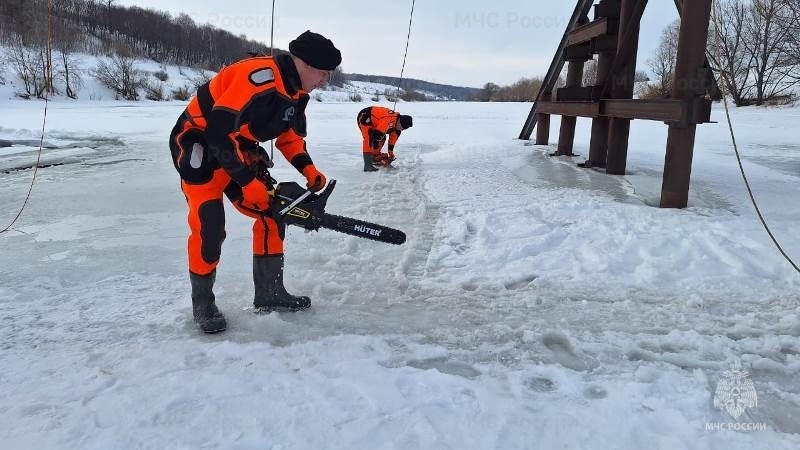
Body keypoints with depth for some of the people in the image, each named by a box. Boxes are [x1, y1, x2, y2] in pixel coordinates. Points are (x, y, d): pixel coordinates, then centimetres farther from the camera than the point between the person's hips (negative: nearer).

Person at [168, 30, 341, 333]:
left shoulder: (296, 92, 1)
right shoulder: (261, 76, -29)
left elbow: (291, 135, 14)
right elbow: (219, 130, -32)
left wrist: (308, 169, -3)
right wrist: (248, 182, -26)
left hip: (238, 148, 9)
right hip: (198, 142, -9)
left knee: (272, 212, 4)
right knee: (209, 226, -15)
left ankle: (269, 292, 14)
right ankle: (202, 302, 4)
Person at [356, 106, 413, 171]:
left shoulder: (397, 124, -4)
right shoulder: (388, 120, -34)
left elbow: (393, 139, 8)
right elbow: (377, 135, -32)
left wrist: (391, 153, 13)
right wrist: (376, 153, -23)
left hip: (373, 119, 10)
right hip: (364, 117, -10)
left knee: (382, 138, 8)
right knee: (369, 139, -23)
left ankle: (375, 159, 20)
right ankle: (367, 165, -28)